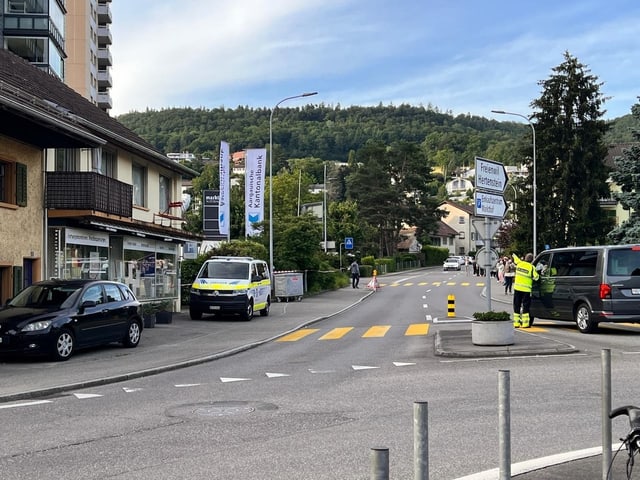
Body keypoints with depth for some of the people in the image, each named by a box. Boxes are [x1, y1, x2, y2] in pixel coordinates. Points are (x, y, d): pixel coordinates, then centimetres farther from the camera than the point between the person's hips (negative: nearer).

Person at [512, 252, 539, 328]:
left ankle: (516, 322, 11)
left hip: (517, 288, 4)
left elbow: (516, 259, 24)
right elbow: (536, 277, -10)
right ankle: (525, 323, -2)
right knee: (525, 306, 1)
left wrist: (514, 255, 44)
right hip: (526, 289, -4)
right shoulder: (531, 267, -9)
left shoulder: (519, 263, 2)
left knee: (516, 305, 10)